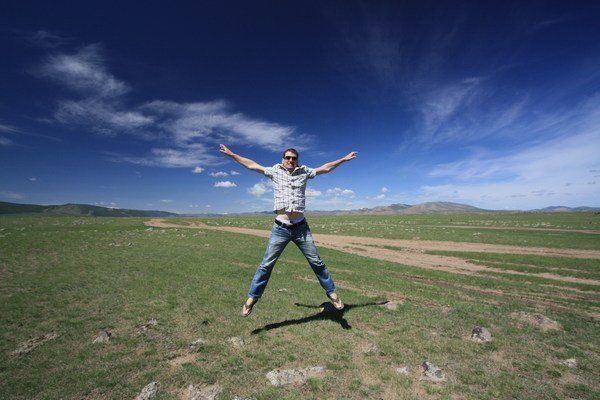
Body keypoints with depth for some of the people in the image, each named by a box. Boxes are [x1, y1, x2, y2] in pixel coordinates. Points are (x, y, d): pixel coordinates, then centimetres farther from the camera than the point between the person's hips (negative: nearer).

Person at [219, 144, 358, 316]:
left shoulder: (303, 172, 9)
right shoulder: (275, 171, 8)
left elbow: (325, 168, 19)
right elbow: (251, 165, 13)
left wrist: (344, 159, 23)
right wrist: (231, 154, 15)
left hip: (301, 227, 1)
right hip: (280, 228, -1)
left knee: (317, 262, 8)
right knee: (266, 265, 4)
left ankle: (331, 292, 26)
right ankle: (252, 297, 21)